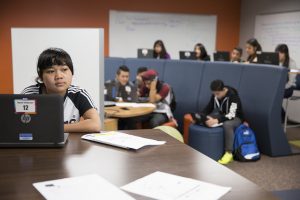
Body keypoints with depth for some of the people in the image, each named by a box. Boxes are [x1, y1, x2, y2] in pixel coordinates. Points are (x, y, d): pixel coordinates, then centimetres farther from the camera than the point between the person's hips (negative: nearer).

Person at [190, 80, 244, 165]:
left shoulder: (233, 96, -26)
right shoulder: (215, 95, -6)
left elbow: (231, 115, -34)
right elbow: (209, 108, -1)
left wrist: (216, 120, -46)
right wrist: (202, 116, -21)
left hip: (235, 118, -7)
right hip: (221, 115, 7)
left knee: (227, 124, -41)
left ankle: (229, 153, -33)